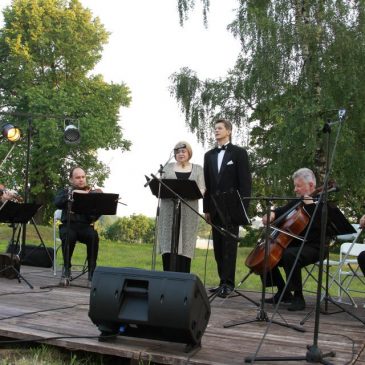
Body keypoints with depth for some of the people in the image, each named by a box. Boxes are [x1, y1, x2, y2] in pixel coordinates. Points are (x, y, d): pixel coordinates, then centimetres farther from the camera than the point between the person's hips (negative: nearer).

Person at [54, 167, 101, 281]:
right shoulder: (65, 192, 11)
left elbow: (94, 217, 0)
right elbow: (57, 203, -14)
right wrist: (73, 192, -22)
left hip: (85, 226, 1)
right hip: (68, 225, -1)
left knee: (94, 236, -31)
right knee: (69, 236, -34)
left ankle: (92, 270, -19)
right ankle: (66, 267, -13)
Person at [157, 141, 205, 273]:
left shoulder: (197, 169, 11)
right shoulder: (168, 167, 13)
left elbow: (202, 189, 4)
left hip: (188, 211, -1)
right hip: (169, 210, 1)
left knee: (185, 243, -2)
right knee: (168, 243, -5)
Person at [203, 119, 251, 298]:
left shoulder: (239, 152, 1)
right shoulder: (209, 155, 16)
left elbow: (245, 181, -5)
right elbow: (207, 184, 14)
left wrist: (243, 207, -11)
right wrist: (206, 208, 8)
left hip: (231, 206, -5)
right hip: (215, 206, 5)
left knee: (229, 245, -8)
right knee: (218, 247, 5)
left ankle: (228, 283, -7)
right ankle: (223, 282, 10)